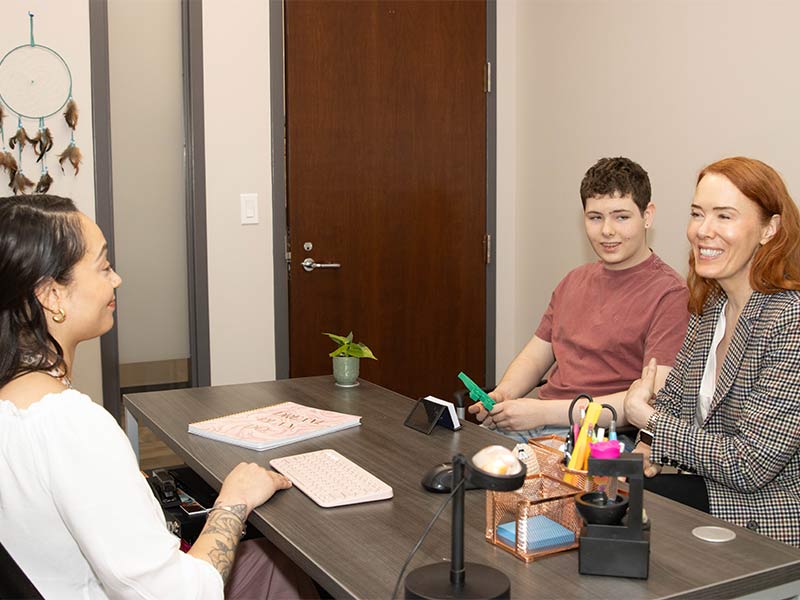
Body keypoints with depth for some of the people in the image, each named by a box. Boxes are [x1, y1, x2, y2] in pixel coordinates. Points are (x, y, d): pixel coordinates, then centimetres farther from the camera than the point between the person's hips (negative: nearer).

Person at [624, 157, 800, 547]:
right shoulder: (710, 309, 4)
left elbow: (750, 465, -23)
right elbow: (673, 398, 14)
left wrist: (644, 416, -13)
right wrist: (646, 448, -9)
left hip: (766, 524, -7)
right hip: (712, 495, 7)